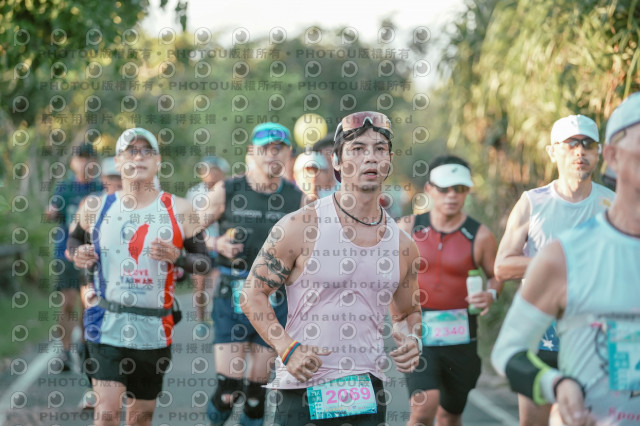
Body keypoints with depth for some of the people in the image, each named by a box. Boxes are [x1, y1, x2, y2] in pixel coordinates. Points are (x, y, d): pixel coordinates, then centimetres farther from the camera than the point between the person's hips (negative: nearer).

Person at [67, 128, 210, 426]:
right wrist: (77, 255, -2)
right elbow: (76, 239, 21)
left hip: (154, 330, 1)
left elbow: (204, 262, 4)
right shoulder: (96, 208, 3)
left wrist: (176, 257, -16)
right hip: (107, 324, -1)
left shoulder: (179, 211, 0)